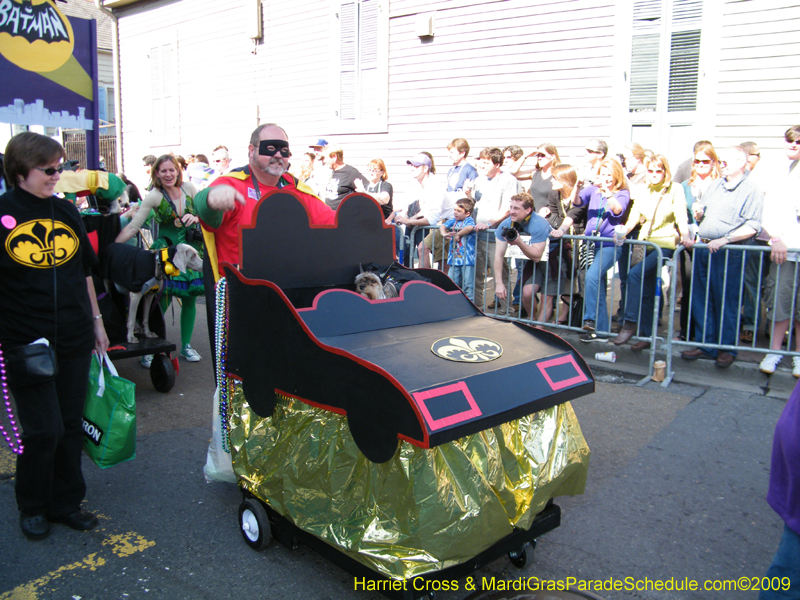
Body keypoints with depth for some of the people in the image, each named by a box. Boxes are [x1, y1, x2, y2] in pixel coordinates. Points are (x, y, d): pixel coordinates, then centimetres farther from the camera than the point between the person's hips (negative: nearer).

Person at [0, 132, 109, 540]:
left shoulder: (66, 212, 9)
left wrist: (96, 319, 18)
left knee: (70, 425, 10)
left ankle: (65, 502, 27)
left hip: (74, 339, 4)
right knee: (43, 429, -1)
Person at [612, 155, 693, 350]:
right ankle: (647, 335, 15)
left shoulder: (675, 189, -3)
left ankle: (630, 324, -21)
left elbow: (681, 218, -11)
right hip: (645, 244, 5)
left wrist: (686, 237, -28)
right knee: (647, 291, 6)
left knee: (635, 274, -25)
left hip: (665, 245, -5)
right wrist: (623, 232, -14)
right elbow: (633, 217, 4)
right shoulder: (644, 192, 10)